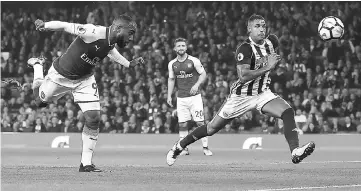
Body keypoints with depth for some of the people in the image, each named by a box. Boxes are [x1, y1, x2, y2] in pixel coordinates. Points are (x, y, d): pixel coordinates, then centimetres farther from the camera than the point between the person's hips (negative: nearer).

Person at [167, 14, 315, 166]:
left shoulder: (270, 43, 0)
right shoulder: (245, 49, -22)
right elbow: (243, 77, -34)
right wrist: (267, 67, -33)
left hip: (262, 93, 5)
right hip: (241, 95, -5)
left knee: (288, 112, -21)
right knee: (212, 128, 5)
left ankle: (295, 151, -27)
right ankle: (178, 147, 24)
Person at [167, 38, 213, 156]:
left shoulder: (194, 61, -5)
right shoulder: (172, 64, 7)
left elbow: (203, 74, -1)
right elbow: (171, 79, 17)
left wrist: (197, 85, -17)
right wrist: (169, 95, 12)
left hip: (194, 96, -3)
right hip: (181, 98, 3)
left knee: (200, 122, -7)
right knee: (182, 124, 0)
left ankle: (205, 147, -1)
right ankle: (184, 148, 8)